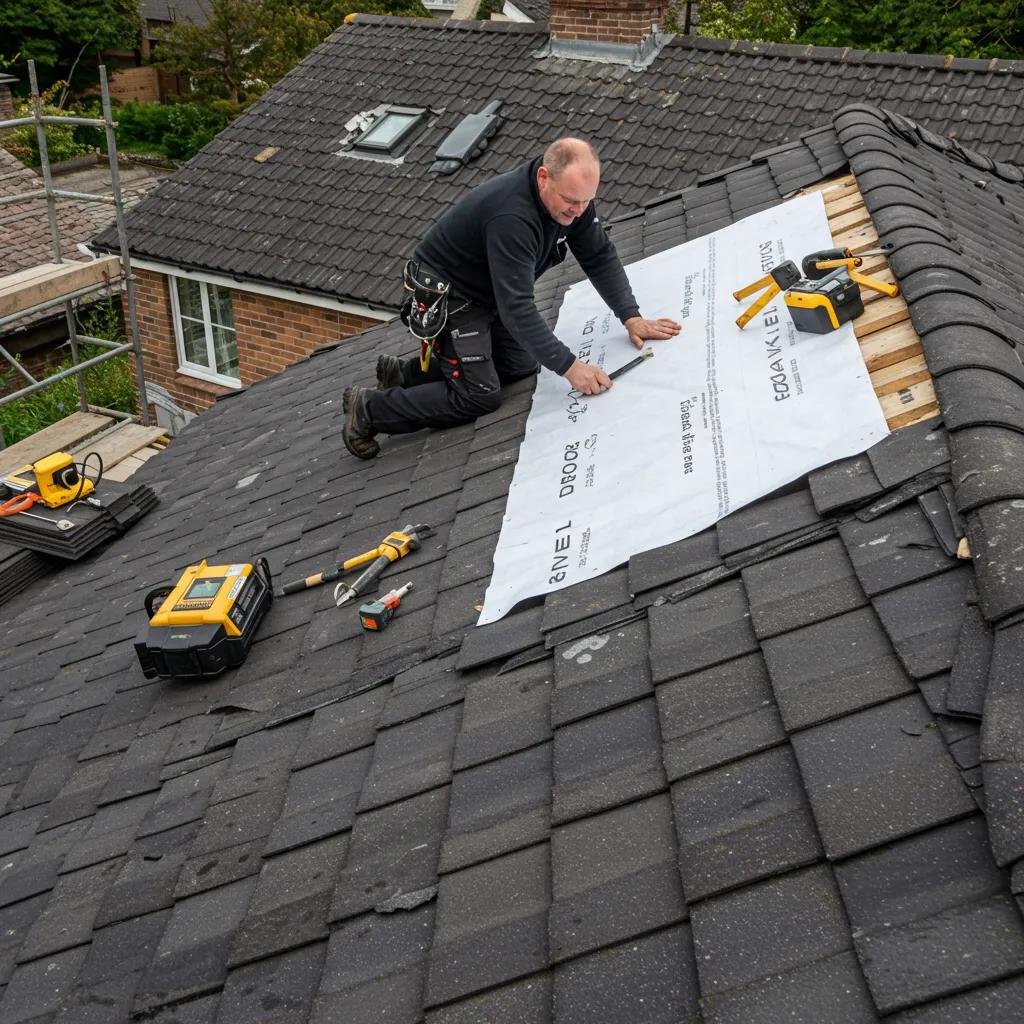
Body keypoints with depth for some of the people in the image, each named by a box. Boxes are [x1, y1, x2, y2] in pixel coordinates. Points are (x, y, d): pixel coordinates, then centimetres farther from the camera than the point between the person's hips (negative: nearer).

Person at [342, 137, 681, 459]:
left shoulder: (572, 194, -12)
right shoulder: (511, 217, -38)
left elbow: (600, 256, -1)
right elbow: (517, 309, -39)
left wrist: (631, 317, -10)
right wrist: (568, 366, -38)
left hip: (486, 294, 9)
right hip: (446, 295, -9)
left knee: (522, 365, 12)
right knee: (479, 397, -12)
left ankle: (406, 373, 19)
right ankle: (368, 408, -1)